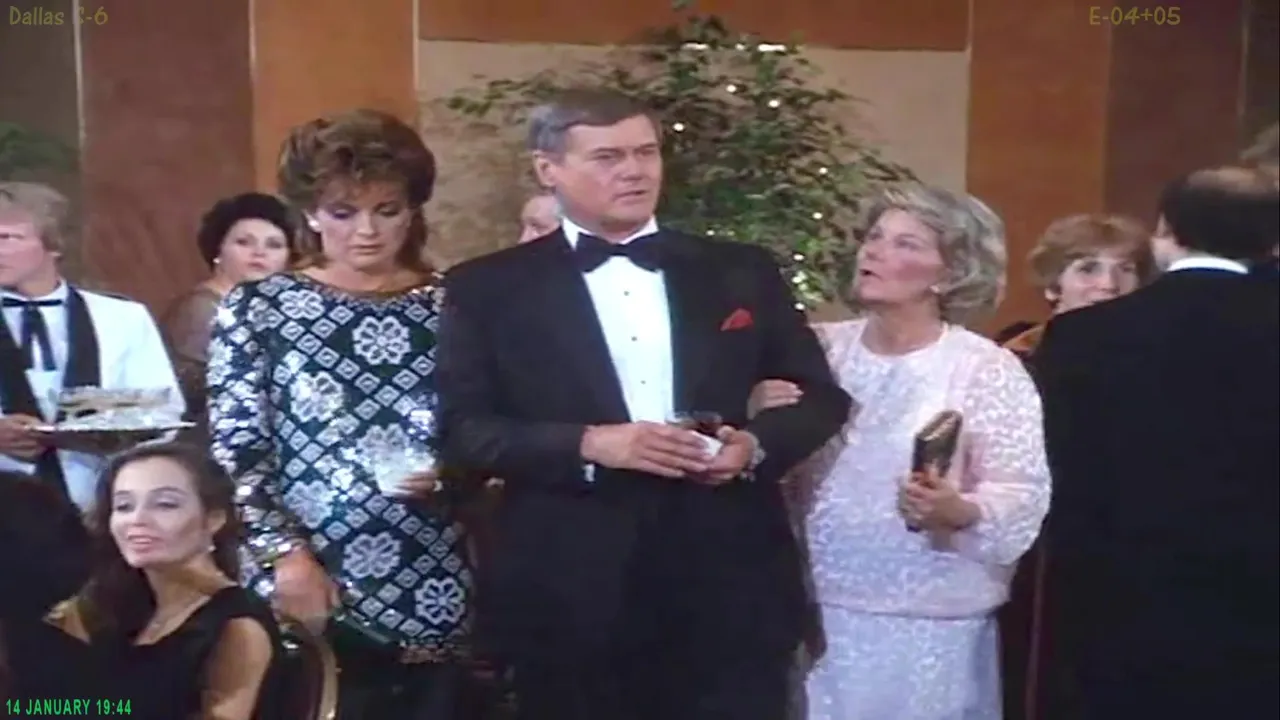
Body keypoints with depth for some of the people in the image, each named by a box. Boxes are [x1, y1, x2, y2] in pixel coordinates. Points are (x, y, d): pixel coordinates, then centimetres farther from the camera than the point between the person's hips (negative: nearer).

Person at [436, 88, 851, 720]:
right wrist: (587, 444, -18)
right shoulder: (488, 289, 1)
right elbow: (461, 428, -5)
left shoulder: (742, 272, 8)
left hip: (731, 586, 2)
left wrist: (756, 444, -9)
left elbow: (822, 397, 11)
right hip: (569, 594, -1)